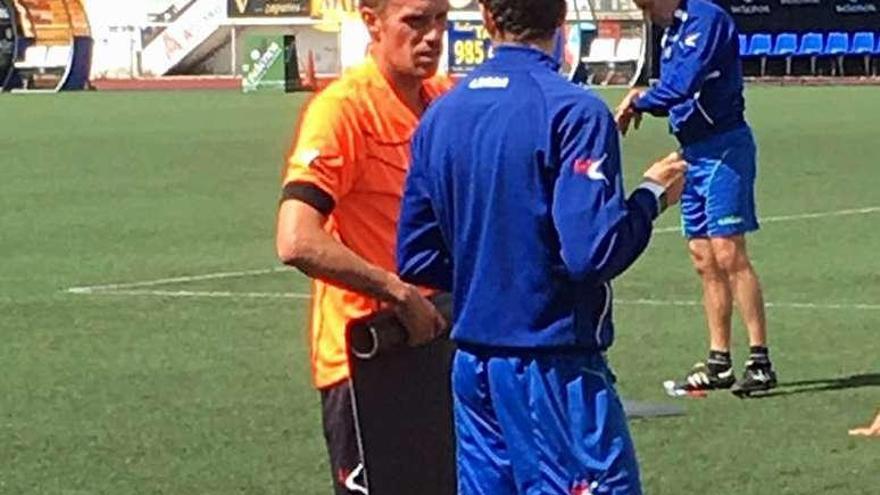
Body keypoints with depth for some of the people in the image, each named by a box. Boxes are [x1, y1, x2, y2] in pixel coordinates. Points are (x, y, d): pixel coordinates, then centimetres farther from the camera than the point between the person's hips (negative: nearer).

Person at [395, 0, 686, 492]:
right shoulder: (575, 111, -14)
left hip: (471, 361, 7)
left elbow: (416, 258, 8)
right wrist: (652, 194, -5)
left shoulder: (441, 114, 6)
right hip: (554, 366, -7)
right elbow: (594, 250, -22)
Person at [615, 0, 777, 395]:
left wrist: (639, 102, -8)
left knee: (728, 254, -13)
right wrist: (643, 99, 1)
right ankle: (719, 363, 15)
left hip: (723, 149, -9)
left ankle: (760, 362, -11)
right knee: (705, 261, 9)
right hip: (693, 152, 9)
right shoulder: (672, 32, 16)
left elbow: (683, 86, -23)